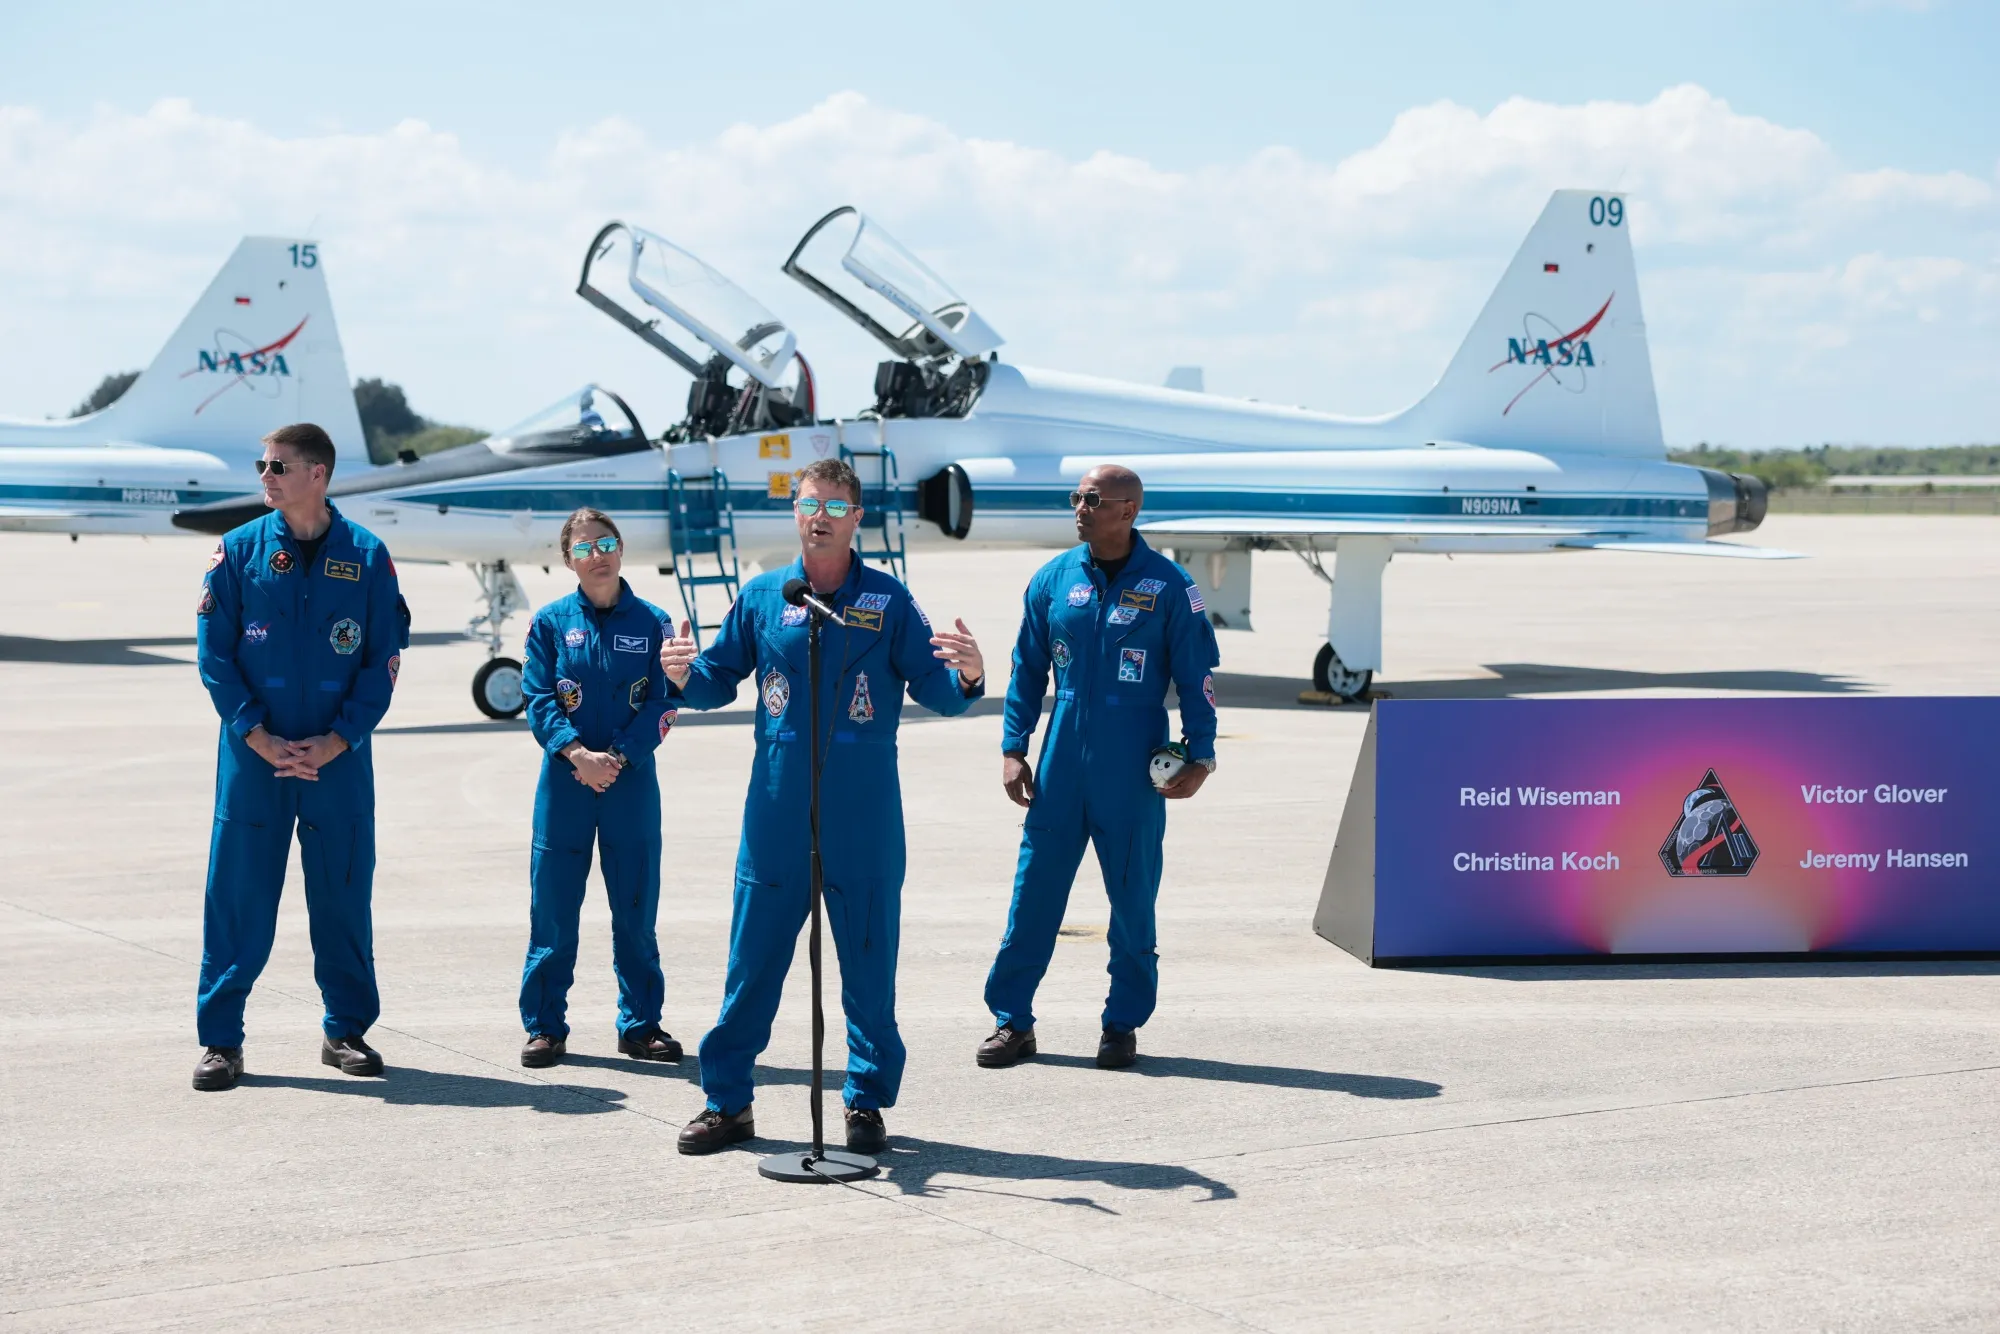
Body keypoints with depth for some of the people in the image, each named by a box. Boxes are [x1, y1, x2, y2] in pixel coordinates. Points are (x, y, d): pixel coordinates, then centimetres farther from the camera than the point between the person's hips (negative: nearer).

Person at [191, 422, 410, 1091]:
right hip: (253, 756, 0)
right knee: (238, 892, 1)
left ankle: (347, 1030, 20)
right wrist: (260, 739, -10)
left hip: (339, 757, 0)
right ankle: (220, 1039, 8)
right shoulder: (239, 551, 1)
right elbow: (215, 654, 0)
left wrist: (334, 742, -10)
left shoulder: (366, 556, 0)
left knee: (343, 891, 7)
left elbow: (383, 659, 0)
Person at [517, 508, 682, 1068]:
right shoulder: (551, 622, 3)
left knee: (636, 908, 5)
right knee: (553, 909, 2)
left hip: (631, 781, 0)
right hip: (564, 781, 0)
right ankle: (544, 1027, 11)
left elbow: (661, 704, -1)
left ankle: (641, 1024, 16)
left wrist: (618, 757, -14)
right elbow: (538, 699, -2)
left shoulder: (651, 622, 3)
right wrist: (577, 754, -17)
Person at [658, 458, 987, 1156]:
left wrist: (968, 677, -21)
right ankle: (726, 1101, 14)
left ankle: (867, 1102, 16)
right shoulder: (761, 597, 6)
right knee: (752, 961, 5)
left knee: (869, 965, 4)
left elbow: (935, 690, 0)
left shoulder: (889, 602, 2)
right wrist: (684, 675, -11)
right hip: (776, 817, 1)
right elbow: (721, 679, 10)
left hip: (863, 821, -1)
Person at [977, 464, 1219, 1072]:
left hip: (1134, 774, -2)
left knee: (1133, 897, 5)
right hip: (1060, 767, 2)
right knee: (1034, 891, 2)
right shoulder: (1054, 579, 6)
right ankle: (1012, 1019, 10)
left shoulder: (1169, 586, -2)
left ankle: (1123, 1023, 17)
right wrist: (1013, 748, 5)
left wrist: (1198, 757, -5)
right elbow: (1028, 670, 11)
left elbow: (1196, 676, 1)